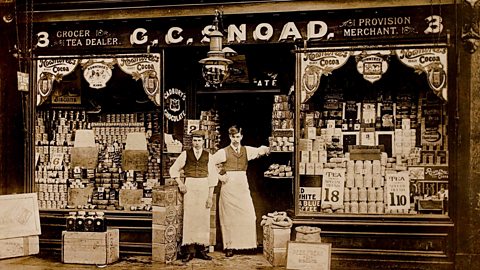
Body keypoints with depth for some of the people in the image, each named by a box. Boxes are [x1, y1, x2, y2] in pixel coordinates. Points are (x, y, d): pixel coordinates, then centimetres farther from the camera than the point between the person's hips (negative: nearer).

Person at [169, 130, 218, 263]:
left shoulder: (208, 156, 5)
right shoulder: (185, 154, 5)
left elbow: (213, 176, 4)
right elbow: (173, 169, 12)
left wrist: (210, 196, -2)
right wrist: (180, 183, -2)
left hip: (204, 187, 1)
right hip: (189, 187, -1)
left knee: (203, 218, 3)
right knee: (189, 217, -4)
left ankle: (201, 249, 12)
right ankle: (190, 250, 1)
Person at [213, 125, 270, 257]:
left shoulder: (247, 150, 10)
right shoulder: (224, 152, 0)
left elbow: (262, 150, 12)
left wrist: (265, 150, -12)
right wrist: (219, 176, -5)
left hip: (242, 186, 3)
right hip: (228, 186, -3)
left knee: (248, 215, -4)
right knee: (229, 217, 0)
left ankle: (247, 243, 9)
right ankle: (229, 246, 9)